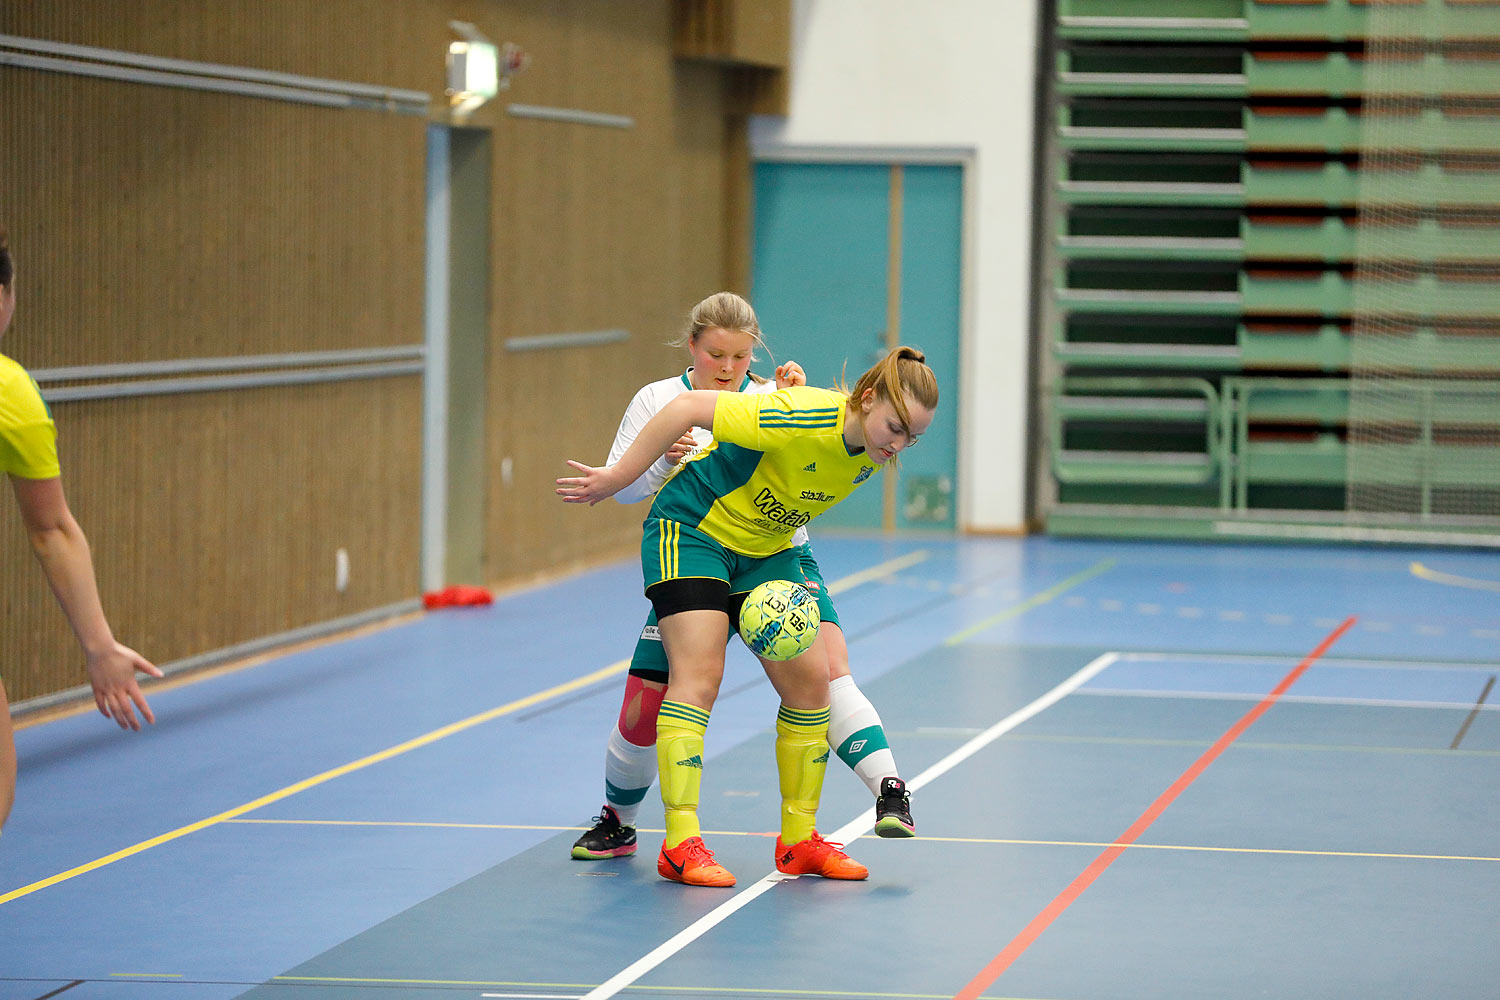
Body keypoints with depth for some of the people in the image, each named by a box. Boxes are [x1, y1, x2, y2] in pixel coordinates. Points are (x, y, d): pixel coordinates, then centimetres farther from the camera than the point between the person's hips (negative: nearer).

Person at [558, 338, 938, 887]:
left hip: (765, 553, 7)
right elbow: (688, 408, -28)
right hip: (692, 528, -7)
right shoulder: (800, 416, -33)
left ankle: (799, 840, 12)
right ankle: (680, 844, -18)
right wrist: (616, 479, -21)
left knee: (809, 680, 0)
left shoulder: (876, 451, -9)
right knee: (698, 673, -18)